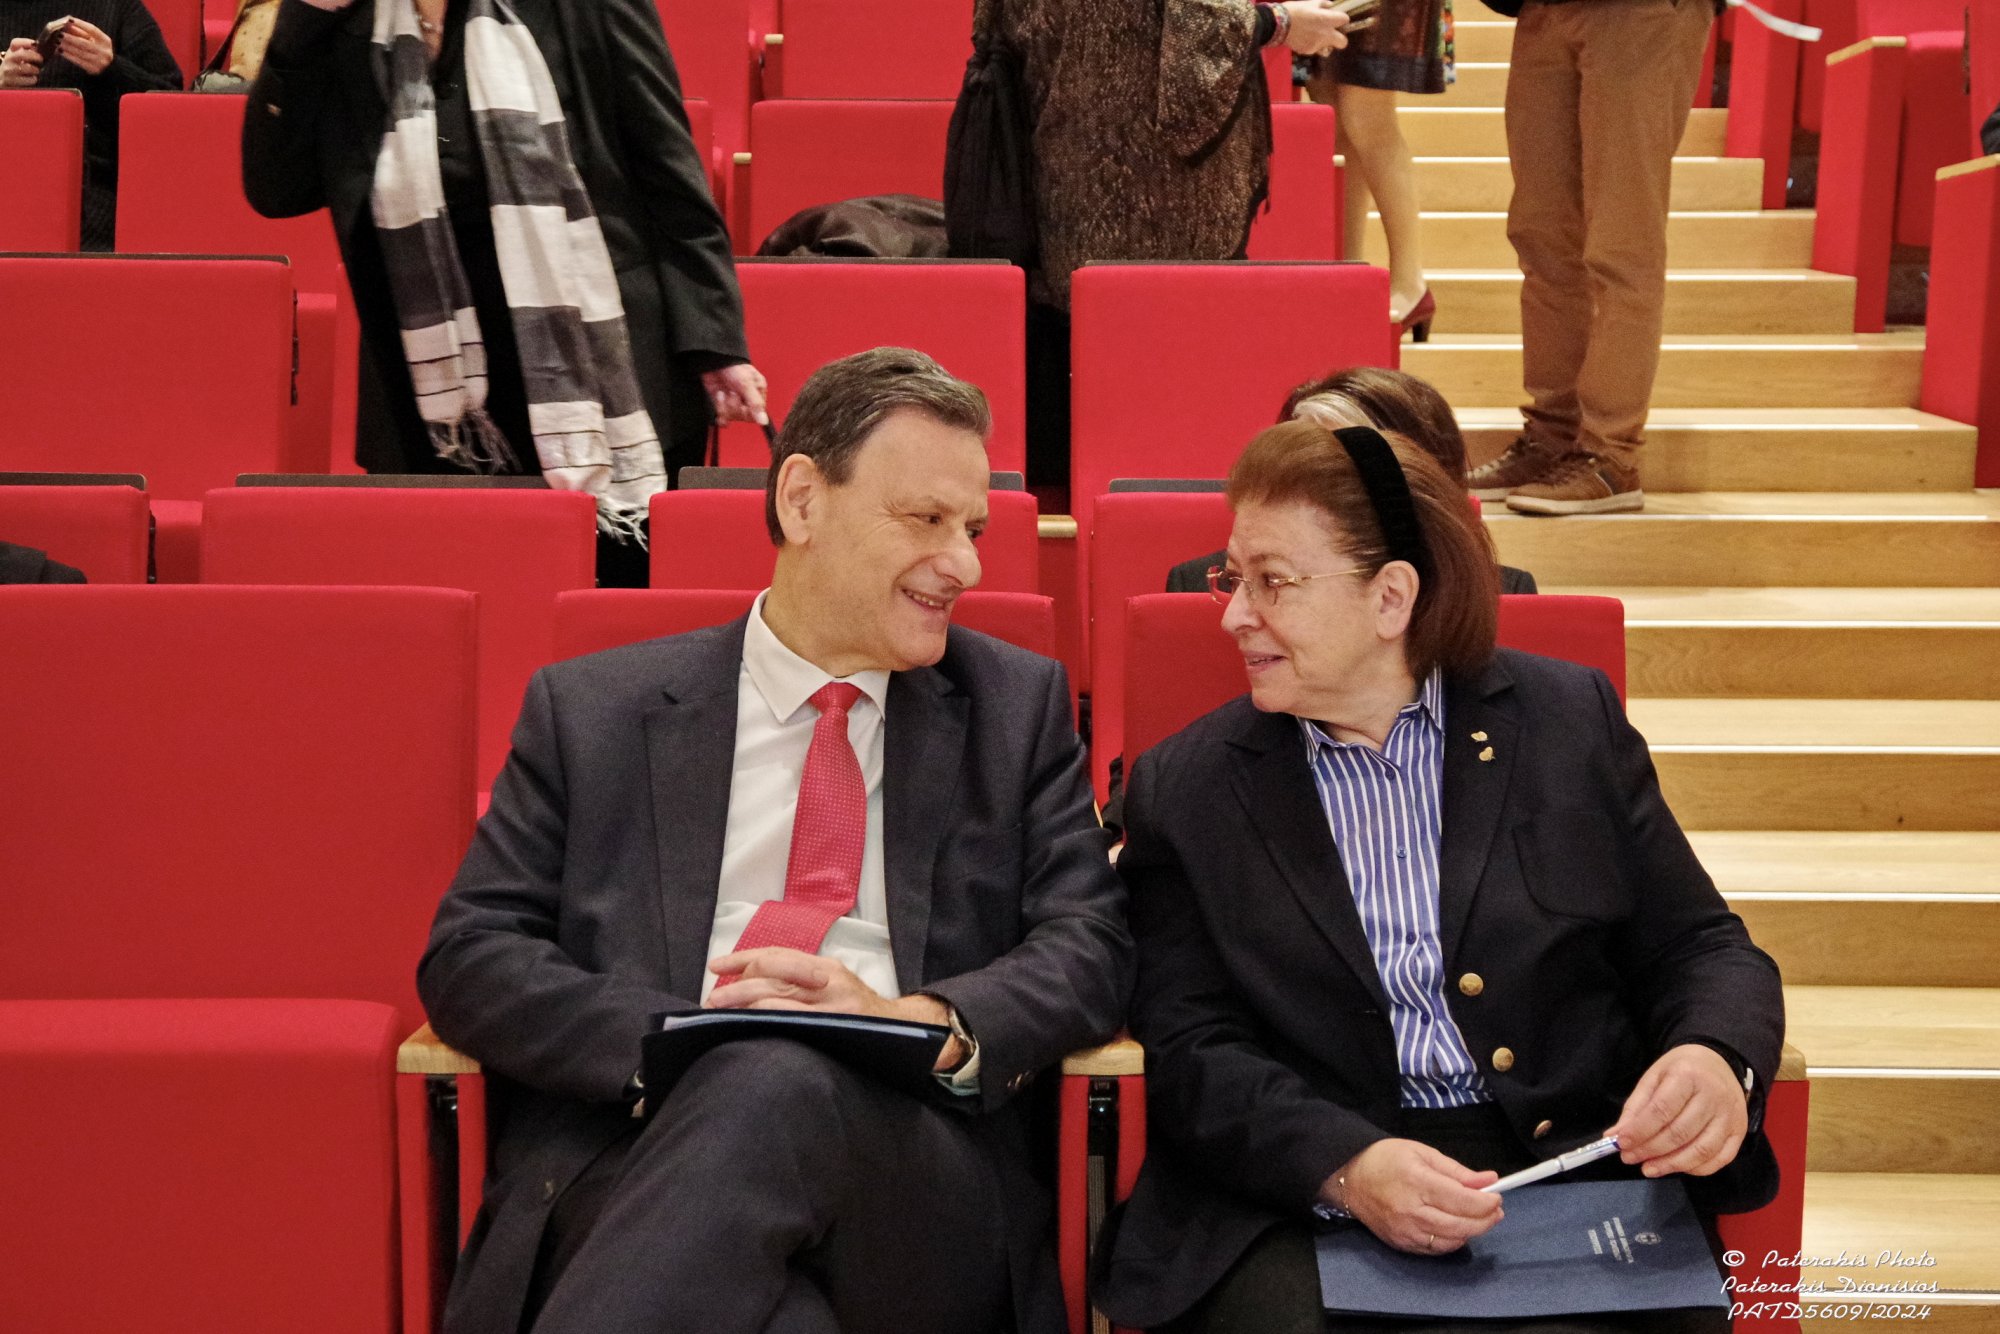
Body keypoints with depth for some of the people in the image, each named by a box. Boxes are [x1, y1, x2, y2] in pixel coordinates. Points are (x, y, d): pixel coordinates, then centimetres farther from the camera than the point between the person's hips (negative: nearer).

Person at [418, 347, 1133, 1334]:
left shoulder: (1018, 707, 19)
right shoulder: (591, 710, 15)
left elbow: (1090, 950, 10)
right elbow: (467, 956, 8)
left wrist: (917, 1024, -12)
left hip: (917, 1176, 2)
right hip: (637, 1158, -1)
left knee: (777, 1089, -36)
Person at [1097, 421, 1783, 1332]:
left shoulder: (1570, 721, 9)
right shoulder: (1181, 788, 7)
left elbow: (1701, 948, 11)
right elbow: (1192, 1051, 0)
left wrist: (1717, 1062, -13)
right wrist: (1345, 1165, -18)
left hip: (1575, 1176, 1)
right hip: (1302, 1207, 0)